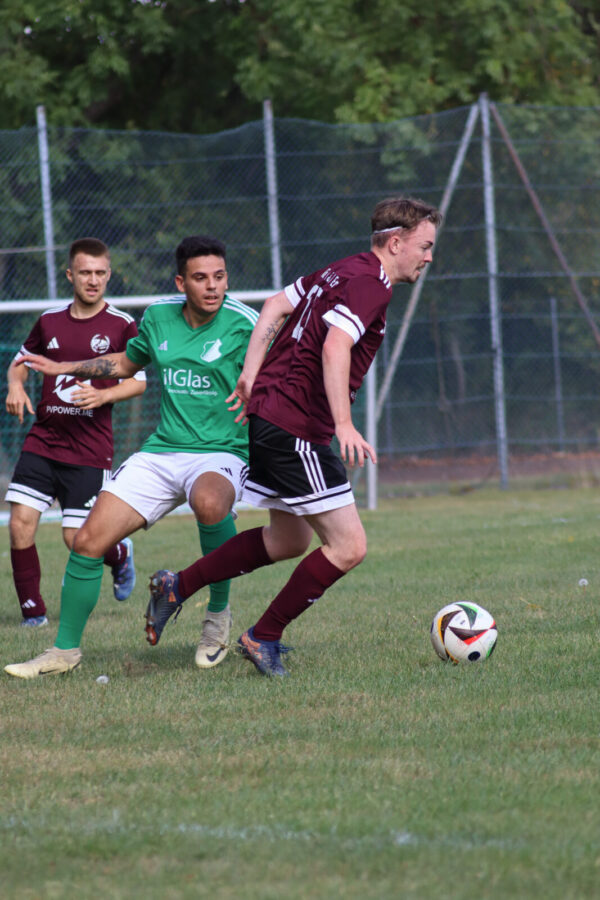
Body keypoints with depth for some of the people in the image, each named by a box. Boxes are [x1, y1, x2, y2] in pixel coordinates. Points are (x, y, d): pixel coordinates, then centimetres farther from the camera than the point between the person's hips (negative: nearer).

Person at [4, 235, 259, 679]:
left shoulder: (242, 325, -9)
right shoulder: (159, 317, 7)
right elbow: (127, 363, 28)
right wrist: (63, 368, 32)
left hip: (221, 452, -5)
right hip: (161, 452, 5)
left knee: (210, 503, -41)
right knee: (88, 541, -7)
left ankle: (219, 614, -15)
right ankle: (66, 650, 12)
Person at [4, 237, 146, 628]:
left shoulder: (122, 325, -2)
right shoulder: (50, 321, 8)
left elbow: (139, 381, 0)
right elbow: (20, 361, 23)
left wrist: (103, 395, -17)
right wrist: (16, 386, 1)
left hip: (90, 448, -3)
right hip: (43, 440, 3)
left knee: (77, 538, -4)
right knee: (21, 524, -11)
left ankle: (120, 554, 32)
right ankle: (33, 611, 3)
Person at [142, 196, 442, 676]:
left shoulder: (342, 272, 15)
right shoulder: (369, 284, -15)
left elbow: (276, 305, 15)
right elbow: (335, 348, -29)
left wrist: (251, 374, 9)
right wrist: (344, 424, -34)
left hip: (268, 416, 11)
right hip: (295, 430, -11)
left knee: (290, 540, 23)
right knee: (348, 546, -7)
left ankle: (178, 585, 25)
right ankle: (263, 638, 2)